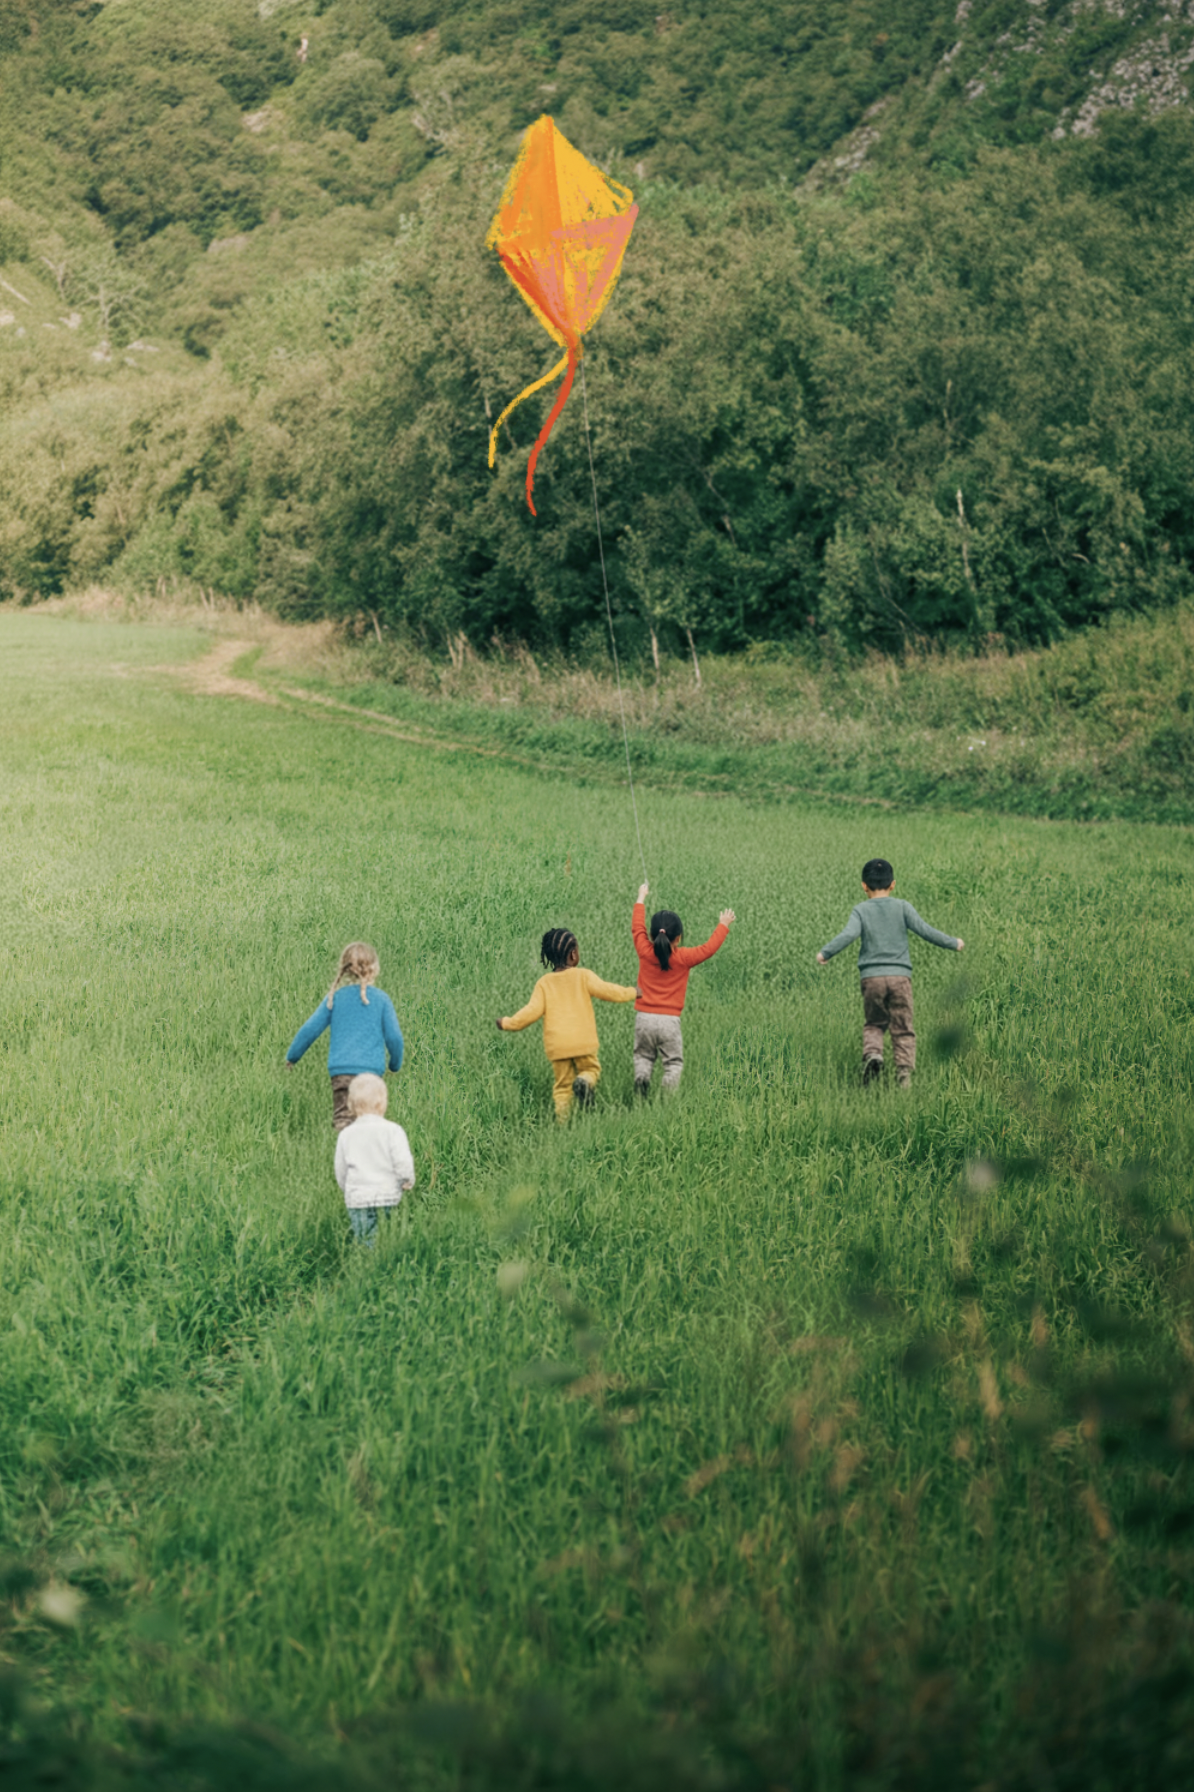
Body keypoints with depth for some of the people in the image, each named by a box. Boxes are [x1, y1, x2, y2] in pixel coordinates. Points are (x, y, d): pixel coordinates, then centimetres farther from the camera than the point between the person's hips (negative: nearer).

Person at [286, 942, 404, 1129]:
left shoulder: (336, 997, 7)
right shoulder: (381, 998, 2)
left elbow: (310, 1029, 8)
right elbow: (394, 1037, 2)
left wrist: (292, 1056, 22)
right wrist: (396, 1063, 22)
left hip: (340, 1070, 1)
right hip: (371, 1070, -1)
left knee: (342, 1118, -1)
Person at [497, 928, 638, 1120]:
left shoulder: (544, 983, 3)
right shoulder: (583, 976, -2)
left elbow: (533, 1011, -5)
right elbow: (606, 991, -6)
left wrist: (508, 1023, 8)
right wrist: (632, 993, 11)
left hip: (556, 1045, 2)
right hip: (583, 1041, -2)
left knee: (562, 1085, 12)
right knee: (591, 1069, 18)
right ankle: (584, 1082, -16)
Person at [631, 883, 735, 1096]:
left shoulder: (645, 952, -2)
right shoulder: (684, 958, -7)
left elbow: (637, 928, 13)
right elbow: (708, 948, 4)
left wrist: (641, 899, 26)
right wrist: (723, 926, 18)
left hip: (644, 1016, 2)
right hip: (669, 1020, -2)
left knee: (643, 1056, 13)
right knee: (673, 1062, 5)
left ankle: (641, 1078, -14)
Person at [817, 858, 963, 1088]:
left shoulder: (861, 910, 2)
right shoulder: (902, 908, 5)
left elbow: (848, 935, -13)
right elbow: (925, 931, 1)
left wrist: (825, 953, -2)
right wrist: (952, 943, 13)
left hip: (872, 976, 0)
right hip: (900, 975, 0)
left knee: (873, 1024, 14)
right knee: (903, 1029, 5)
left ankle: (872, 1053, -13)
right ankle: (905, 1072, -6)